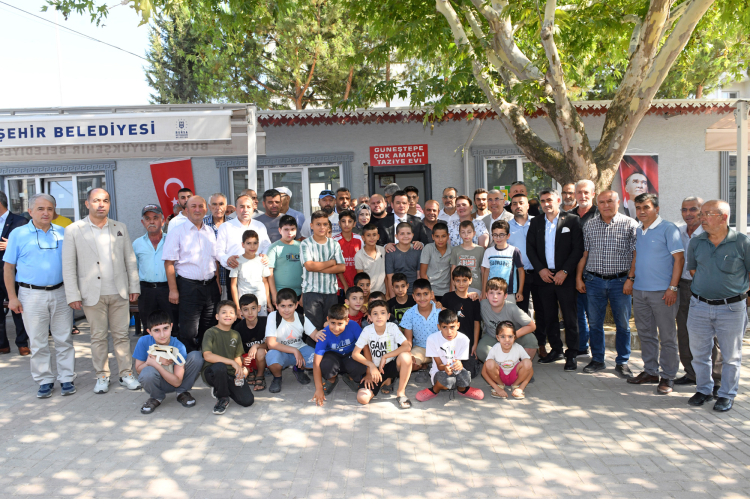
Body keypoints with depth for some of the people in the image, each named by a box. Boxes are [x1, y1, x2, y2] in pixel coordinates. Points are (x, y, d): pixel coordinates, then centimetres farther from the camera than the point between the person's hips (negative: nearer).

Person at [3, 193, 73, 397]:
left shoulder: (62, 233, 6)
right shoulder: (18, 234, 0)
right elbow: (8, 267, 2)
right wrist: (12, 297, -4)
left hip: (60, 292, 2)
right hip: (32, 295, -2)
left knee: (64, 339, 6)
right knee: (37, 342, 5)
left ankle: (66, 378, 15)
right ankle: (44, 380, 17)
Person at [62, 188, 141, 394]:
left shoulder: (120, 228, 7)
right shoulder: (73, 230, -1)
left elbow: (130, 259, 9)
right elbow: (68, 266, -2)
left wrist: (134, 286, 5)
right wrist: (73, 295, -7)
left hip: (119, 292, 2)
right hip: (92, 293, -2)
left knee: (121, 335, 7)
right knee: (98, 336, 7)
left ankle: (126, 374, 16)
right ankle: (102, 376, 20)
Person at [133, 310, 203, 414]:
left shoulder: (178, 347, -21)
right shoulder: (143, 342, -18)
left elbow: (177, 382, -22)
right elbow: (138, 369, -7)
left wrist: (156, 364, -33)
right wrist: (153, 362, -28)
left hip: (174, 381, 0)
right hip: (157, 382, 0)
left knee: (196, 356, -25)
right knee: (148, 372, -37)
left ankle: (183, 392, -1)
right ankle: (156, 398, -1)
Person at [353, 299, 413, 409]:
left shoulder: (392, 327, -12)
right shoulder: (367, 330, -10)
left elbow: (407, 346, -25)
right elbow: (355, 354, -7)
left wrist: (385, 357, -22)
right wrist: (371, 365, -19)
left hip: (392, 365, -1)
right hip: (375, 368, 1)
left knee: (405, 356, -35)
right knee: (362, 399, -19)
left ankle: (400, 392, -12)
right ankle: (386, 381, 12)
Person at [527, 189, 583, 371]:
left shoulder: (572, 220, 0)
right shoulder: (536, 223, 11)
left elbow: (578, 248, -5)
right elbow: (530, 248, 9)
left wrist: (565, 271, -11)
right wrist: (540, 269, -3)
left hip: (565, 276, -3)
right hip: (544, 275, 4)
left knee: (570, 317, -1)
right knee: (549, 316, 9)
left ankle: (571, 354, 9)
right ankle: (556, 349, 23)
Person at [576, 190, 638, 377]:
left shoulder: (630, 224, -1)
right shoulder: (589, 225, 7)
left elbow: (636, 255, -3)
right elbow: (584, 254, 9)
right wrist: (578, 278, 6)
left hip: (620, 281, -2)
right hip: (594, 281, 2)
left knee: (623, 324, 6)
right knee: (595, 323, 8)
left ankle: (622, 362, 20)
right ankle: (597, 360, 22)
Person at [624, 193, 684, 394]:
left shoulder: (668, 229, -8)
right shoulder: (638, 230, 12)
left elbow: (679, 258, -11)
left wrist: (672, 288, -16)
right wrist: (631, 277, 12)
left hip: (661, 292, -7)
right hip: (639, 290, 7)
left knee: (667, 336, 2)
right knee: (645, 334, 14)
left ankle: (668, 377, 12)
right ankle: (650, 371, 26)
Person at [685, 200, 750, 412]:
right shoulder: (696, 243, 1)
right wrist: (705, 287, 12)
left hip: (731, 308, -3)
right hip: (699, 306, 3)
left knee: (730, 355, 10)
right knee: (699, 352, 12)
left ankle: (727, 395, 25)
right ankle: (704, 389, 30)